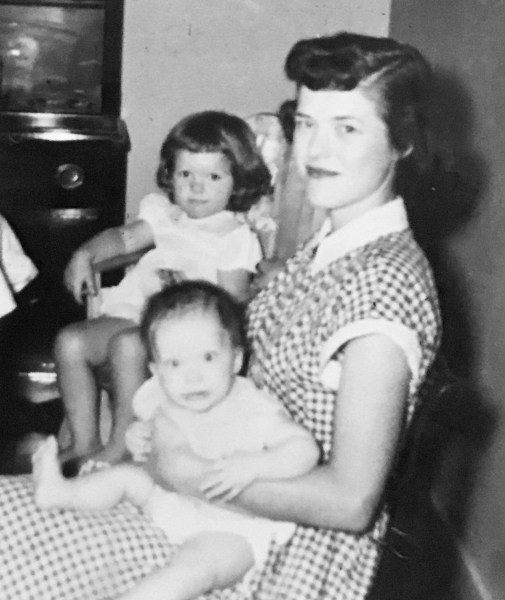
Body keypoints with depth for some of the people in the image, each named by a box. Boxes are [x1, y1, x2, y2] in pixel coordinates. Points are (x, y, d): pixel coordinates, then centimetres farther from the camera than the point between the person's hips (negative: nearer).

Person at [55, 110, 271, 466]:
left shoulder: (237, 238, -4)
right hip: (135, 317, 7)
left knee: (127, 344, -34)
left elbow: (231, 305, -11)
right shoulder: (165, 215, 16)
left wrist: (186, 287, -24)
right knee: (71, 341, -11)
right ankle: (84, 442, -3)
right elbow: (125, 238, 22)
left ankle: (121, 447, -18)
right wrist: (85, 255, 6)